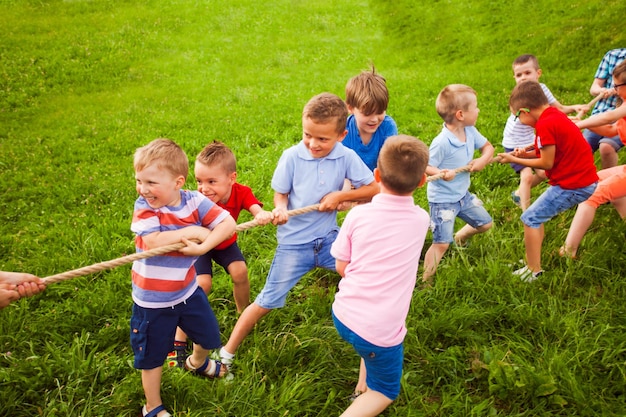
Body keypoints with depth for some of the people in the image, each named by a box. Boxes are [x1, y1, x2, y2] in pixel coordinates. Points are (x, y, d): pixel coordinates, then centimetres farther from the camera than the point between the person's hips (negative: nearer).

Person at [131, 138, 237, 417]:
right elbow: (153, 241, -35)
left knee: (209, 336, 22)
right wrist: (191, 231, -28)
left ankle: (197, 362, 58)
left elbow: (228, 223, -21)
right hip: (152, 300, -3)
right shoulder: (143, 206, -18)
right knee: (152, 355, 13)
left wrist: (203, 247, -33)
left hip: (187, 290, 3)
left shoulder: (194, 201, -14)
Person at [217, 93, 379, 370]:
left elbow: (374, 189, -4)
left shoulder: (347, 157, -10)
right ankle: (226, 354, 17)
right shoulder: (292, 156, -13)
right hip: (294, 243, -2)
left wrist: (341, 196, -17)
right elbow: (280, 194, -4)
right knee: (266, 303, -1)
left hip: (328, 238, 3)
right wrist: (280, 209, -26)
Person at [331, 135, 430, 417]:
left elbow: (341, 267, 1)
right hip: (379, 330, -3)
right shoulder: (421, 220, -6)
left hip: (343, 316, 3)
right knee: (385, 393, 20)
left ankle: (362, 391, 36)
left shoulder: (358, 215, -9)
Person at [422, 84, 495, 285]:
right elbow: (425, 166, -23)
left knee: (485, 224, 22)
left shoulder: (470, 132, -4)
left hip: (463, 194, 8)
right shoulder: (442, 143, -27)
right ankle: (426, 282, 7)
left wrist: (482, 161, -12)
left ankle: (460, 238, 51)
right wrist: (441, 173, -43)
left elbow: (488, 146, 9)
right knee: (441, 244, -9)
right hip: (442, 199, -8)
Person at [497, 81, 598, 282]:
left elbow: (547, 163, -17)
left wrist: (514, 160, -8)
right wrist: (526, 154, 1)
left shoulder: (545, 124, -22)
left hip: (572, 185, -10)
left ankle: (534, 271, 2)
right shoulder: (555, 115, 8)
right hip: (587, 180, 10)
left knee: (530, 219, -5)